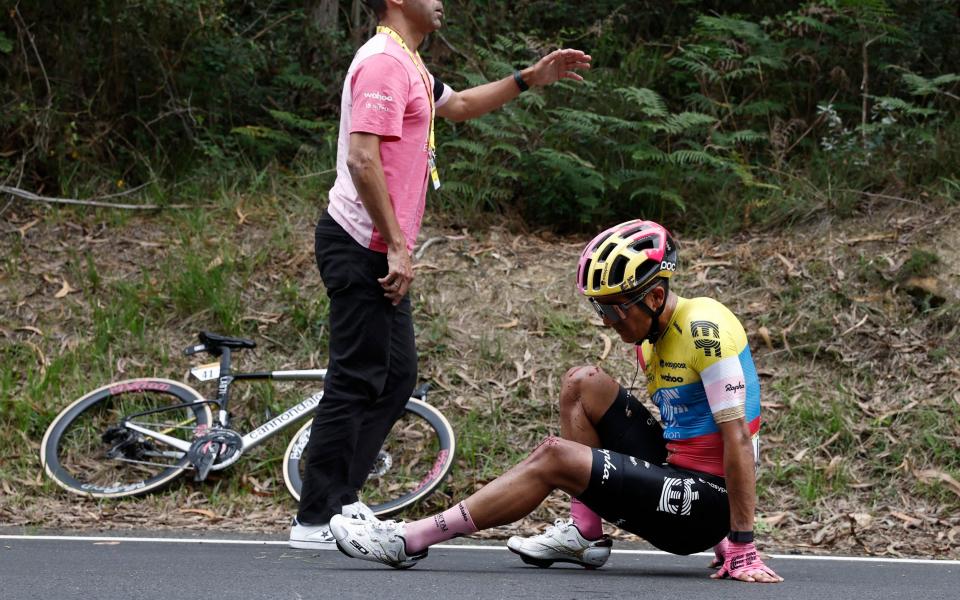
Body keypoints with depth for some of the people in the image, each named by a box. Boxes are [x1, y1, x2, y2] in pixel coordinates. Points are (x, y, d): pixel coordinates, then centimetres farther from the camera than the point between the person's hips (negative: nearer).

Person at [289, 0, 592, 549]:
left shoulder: (407, 65, 19)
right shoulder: (384, 62, -15)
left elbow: (459, 105, 37)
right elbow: (362, 158, -23)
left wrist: (530, 79, 28)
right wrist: (397, 247, -22)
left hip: (379, 251, 11)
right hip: (362, 247, -11)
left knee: (397, 376, 13)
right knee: (357, 381, -8)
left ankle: (340, 499, 18)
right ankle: (316, 520, -4)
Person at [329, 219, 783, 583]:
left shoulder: (705, 329, -18)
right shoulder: (653, 339, 11)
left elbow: (738, 438, -22)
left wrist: (741, 547, -25)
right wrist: (712, 536, 9)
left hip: (709, 498, -9)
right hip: (677, 471, 9)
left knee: (555, 457, -18)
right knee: (583, 383, 6)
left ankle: (407, 541, -15)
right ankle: (585, 535, 1)